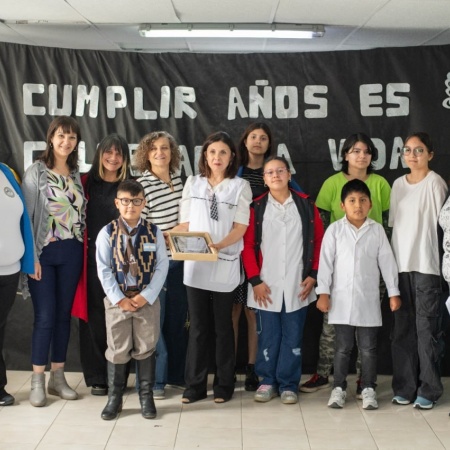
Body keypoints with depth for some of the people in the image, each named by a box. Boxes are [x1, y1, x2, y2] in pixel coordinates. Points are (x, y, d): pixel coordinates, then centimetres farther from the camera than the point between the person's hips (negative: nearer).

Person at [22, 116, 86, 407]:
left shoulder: (76, 174, 10)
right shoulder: (36, 172, -5)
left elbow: (82, 213, 12)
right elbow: (26, 216, -9)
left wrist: (82, 246, 3)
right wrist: (32, 256, -14)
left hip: (71, 253, 4)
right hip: (44, 252, -4)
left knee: (64, 315, 9)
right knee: (45, 316, -4)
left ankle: (58, 377, 18)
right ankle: (37, 381, 6)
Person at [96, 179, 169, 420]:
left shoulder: (154, 232, -1)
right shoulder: (107, 233, -4)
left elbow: (162, 266, -4)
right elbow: (103, 270, -7)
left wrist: (146, 296, -12)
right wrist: (120, 299, -12)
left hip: (147, 300, 1)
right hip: (117, 300, -1)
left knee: (146, 348, 8)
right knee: (117, 349, 7)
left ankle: (146, 396, 20)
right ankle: (114, 397, 20)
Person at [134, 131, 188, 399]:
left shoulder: (178, 179, 8)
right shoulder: (142, 185, -10)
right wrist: (170, 233, -20)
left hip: (179, 259, 6)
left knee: (178, 318, 14)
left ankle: (176, 373, 27)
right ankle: (153, 380, 12)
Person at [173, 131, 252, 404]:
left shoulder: (240, 186, 1)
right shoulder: (193, 183, 9)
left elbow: (240, 227, -6)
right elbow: (186, 223, 9)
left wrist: (218, 245, -22)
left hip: (225, 265, -2)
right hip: (195, 264, 2)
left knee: (223, 327, 7)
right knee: (198, 327, 7)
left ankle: (224, 385, 16)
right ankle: (195, 385, 14)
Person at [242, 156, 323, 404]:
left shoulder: (306, 205, 4)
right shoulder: (257, 207, 0)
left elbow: (318, 241, 6)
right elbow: (247, 245, 0)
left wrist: (313, 275, 0)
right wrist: (255, 280, -6)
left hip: (297, 286, 1)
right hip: (266, 286, 0)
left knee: (293, 337, 6)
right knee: (267, 336, 6)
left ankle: (288, 385, 16)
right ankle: (267, 381, 20)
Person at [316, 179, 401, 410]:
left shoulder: (377, 230, 2)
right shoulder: (335, 230, -2)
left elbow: (387, 262, 4)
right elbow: (326, 262, -2)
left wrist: (393, 292, 3)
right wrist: (323, 292, -7)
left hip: (369, 300, 1)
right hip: (341, 299, -1)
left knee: (368, 347, 6)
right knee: (343, 347, 6)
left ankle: (368, 388, 17)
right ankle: (338, 388, 16)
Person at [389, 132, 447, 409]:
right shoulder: (398, 184, 13)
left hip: (426, 266, -5)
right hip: (400, 265, 5)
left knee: (426, 327, -3)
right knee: (403, 328, 8)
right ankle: (405, 387, 16)